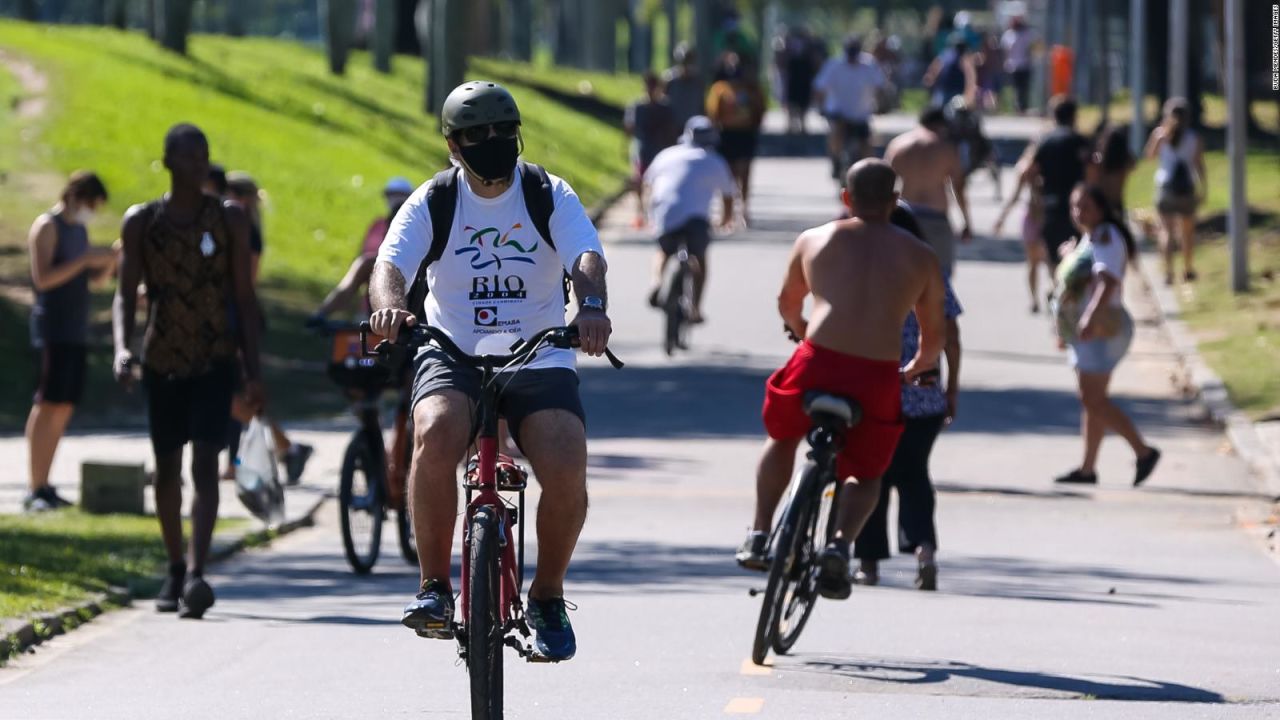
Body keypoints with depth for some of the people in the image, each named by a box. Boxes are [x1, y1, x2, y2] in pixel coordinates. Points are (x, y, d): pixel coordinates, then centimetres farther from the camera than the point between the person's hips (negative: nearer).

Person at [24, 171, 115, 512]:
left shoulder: (79, 229, 18)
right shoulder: (48, 226, -8)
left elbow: (94, 276, 23)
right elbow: (42, 278, -18)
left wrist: (109, 260, 2)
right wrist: (87, 259, -21)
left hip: (75, 330, 9)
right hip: (53, 327, -9)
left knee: (64, 408, 6)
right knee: (48, 404, -12)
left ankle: (44, 487, 8)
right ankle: (34, 489, -14)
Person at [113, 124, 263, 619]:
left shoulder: (229, 220, 0)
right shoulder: (141, 222, 1)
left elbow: (244, 297, 2)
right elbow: (125, 295, 2)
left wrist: (253, 368, -4)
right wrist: (122, 349, -16)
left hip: (215, 360, -2)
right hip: (161, 362, 2)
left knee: (205, 465, -15)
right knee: (167, 467, 9)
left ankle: (197, 575, -26)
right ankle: (175, 570, 25)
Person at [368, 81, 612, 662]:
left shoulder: (550, 196, 3)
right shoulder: (432, 202, 2)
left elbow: (587, 257, -14)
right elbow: (390, 264, -13)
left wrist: (592, 306, -37)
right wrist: (390, 306, -37)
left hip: (538, 358, 1)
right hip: (453, 354, 0)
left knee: (566, 468, -24)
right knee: (435, 435, -33)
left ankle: (547, 597, 2)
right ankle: (434, 587, -19)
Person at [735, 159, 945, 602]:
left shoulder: (814, 240, 15)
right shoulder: (920, 257, 14)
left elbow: (788, 305, 31)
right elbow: (934, 336, 20)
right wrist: (916, 368, 42)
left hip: (818, 365, 0)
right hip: (878, 378, 0)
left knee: (782, 437, 31)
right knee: (867, 473, 22)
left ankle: (760, 535, 23)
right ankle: (841, 544, -5)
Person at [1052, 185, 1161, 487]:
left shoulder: (1106, 238, -14)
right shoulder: (1089, 238, 17)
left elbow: (1108, 281, -29)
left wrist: (1091, 316, -41)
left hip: (1102, 328, -10)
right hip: (1087, 329, 10)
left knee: (1093, 399, -14)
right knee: (1090, 400, 11)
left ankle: (1143, 451, -11)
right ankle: (1087, 469, 14)